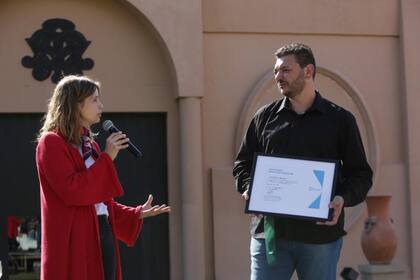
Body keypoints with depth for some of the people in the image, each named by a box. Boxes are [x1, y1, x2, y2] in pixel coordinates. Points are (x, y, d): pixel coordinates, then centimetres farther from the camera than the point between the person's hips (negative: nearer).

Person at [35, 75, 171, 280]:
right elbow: (72, 191, -18)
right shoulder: (51, 142, -5)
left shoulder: (90, 145, 20)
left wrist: (137, 214, 15)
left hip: (103, 235, 8)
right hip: (75, 241, -8)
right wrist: (107, 158, -12)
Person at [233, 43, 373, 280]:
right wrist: (249, 188, -4)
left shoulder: (340, 120, 6)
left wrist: (343, 199, -13)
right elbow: (243, 163, 17)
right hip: (269, 232, 2)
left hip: (320, 235, -1)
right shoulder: (264, 117, 12)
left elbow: (360, 173, 6)